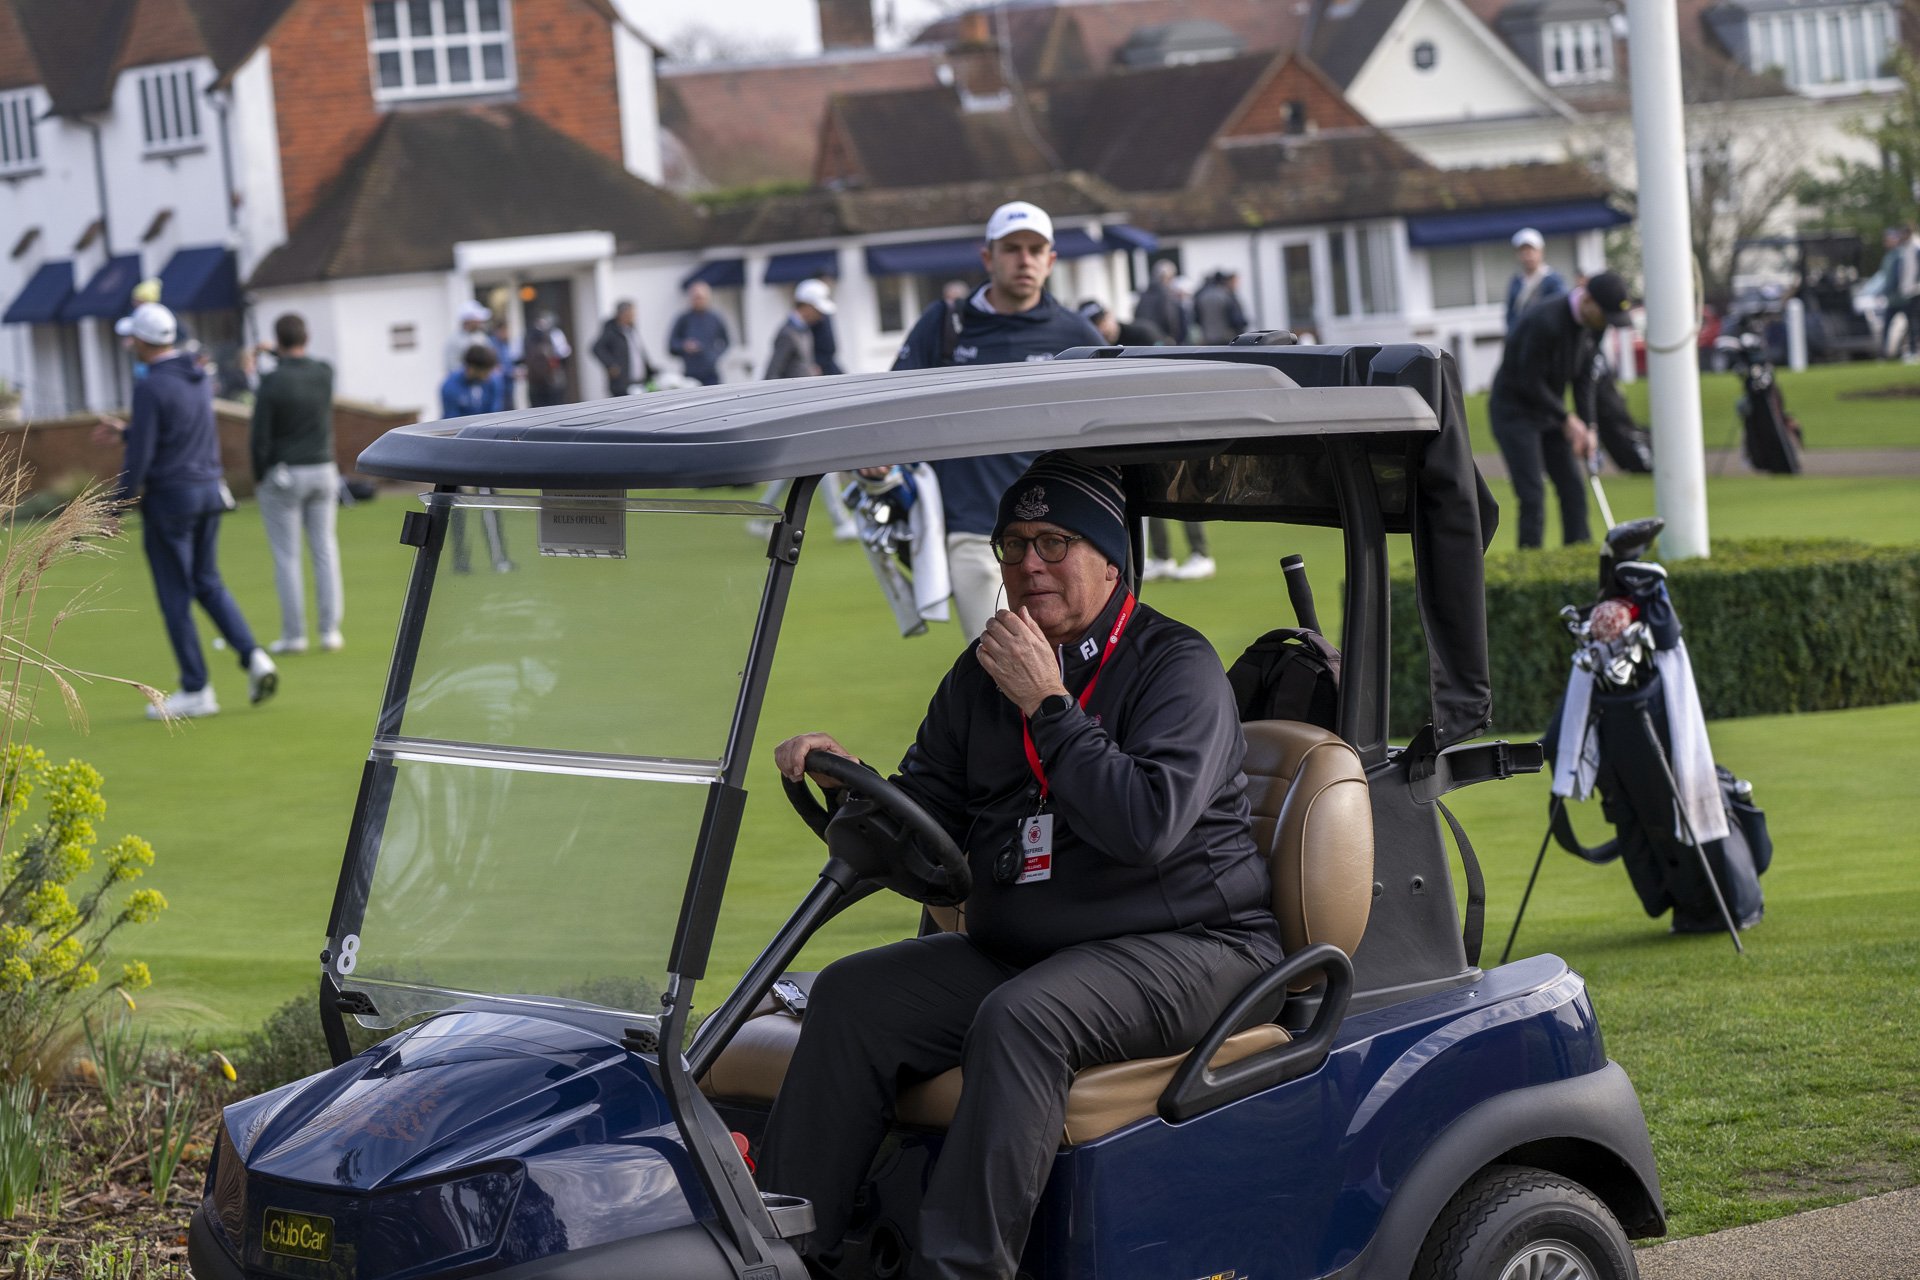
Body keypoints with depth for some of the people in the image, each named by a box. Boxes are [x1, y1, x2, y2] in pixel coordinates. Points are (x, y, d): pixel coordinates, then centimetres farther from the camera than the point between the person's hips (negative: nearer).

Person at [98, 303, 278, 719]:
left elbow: (140, 456, -18)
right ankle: (253, 656, 1)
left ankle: (196, 690, 6)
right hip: (210, 489, 7)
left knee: (175, 595, 2)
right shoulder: (199, 377, 8)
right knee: (207, 583, 18)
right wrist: (126, 430, 23)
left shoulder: (150, 387, -17)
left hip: (170, 497, -7)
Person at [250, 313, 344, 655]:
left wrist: (258, 477, 0)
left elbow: (259, 437, -13)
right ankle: (330, 629, 6)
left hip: (282, 476, -4)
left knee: (287, 556, 1)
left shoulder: (271, 382, -16)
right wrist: (281, 355, 34)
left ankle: (293, 634, 3)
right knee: (325, 550, 8)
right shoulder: (325, 373, -2)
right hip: (323, 471, 4)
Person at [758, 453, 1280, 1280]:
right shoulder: (984, 671, 11)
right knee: (853, 996, -10)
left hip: (1182, 950, -7)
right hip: (1019, 949, 7)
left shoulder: (1177, 667, -10)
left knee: (1019, 1020, -34)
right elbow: (926, 823, 13)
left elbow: (1147, 823, -24)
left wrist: (1048, 704, -21)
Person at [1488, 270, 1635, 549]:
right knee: (1533, 496, -13)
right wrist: (1567, 419, -15)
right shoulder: (1545, 322, -29)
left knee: (1573, 488, 3)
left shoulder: (1590, 324, -2)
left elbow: (1583, 379, 5)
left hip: (1547, 411, 8)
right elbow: (1529, 382, -24)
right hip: (1514, 410, -8)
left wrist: (1588, 429, -3)